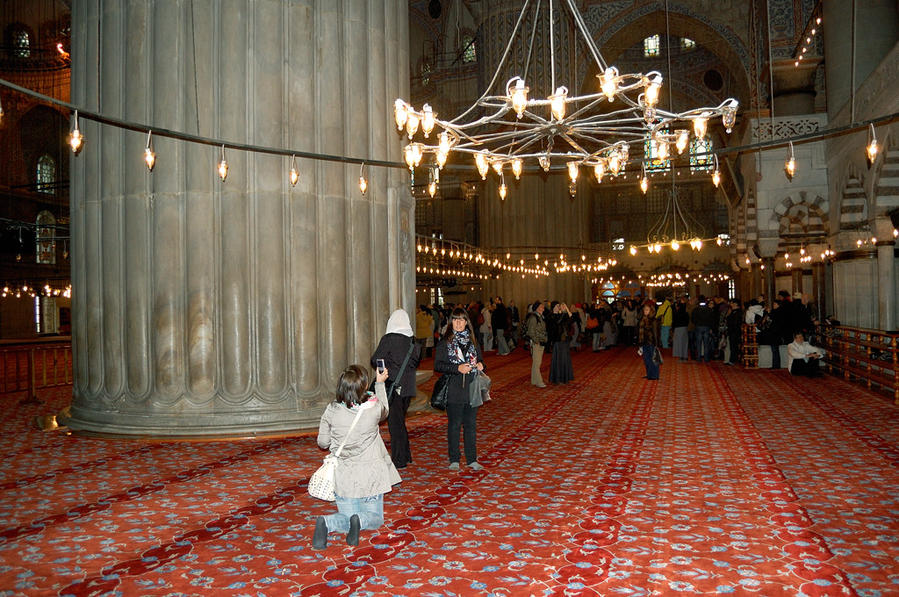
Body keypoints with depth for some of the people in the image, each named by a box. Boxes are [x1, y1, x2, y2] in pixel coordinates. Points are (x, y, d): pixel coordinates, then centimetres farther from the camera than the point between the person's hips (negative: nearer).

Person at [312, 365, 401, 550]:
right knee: (375, 518, 18)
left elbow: (322, 442, 0)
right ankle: (360, 520, -18)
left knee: (346, 519, 16)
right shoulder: (373, 408, -16)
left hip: (344, 477, 2)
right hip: (370, 475, -1)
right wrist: (380, 383, 23)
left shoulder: (332, 411, -12)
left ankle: (326, 523, -18)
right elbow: (384, 411, 11)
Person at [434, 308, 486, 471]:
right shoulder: (445, 342, 0)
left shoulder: (472, 341, 12)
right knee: (454, 425, 2)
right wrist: (457, 368, -18)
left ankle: (472, 459, 17)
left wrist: (480, 365, -2)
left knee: (471, 425, 8)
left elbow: (480, 359, 22)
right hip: (454, 391, -3)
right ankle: (454, 460, 12)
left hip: (472, 389, 4)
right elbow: (437, 365, -7)